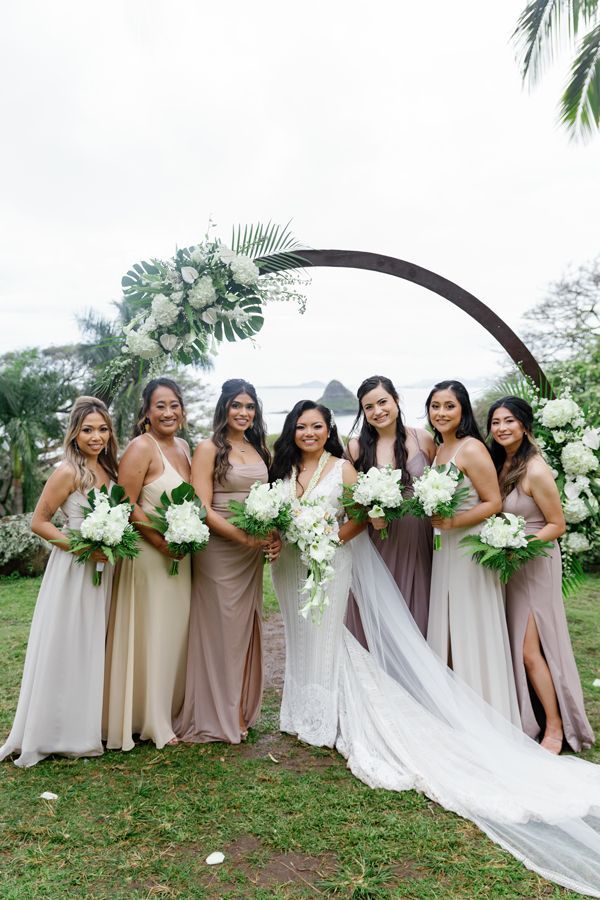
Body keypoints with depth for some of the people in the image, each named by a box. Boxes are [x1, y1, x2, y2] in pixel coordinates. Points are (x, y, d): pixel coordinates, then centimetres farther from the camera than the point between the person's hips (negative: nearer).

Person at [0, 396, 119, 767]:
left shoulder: (108, 469, 6)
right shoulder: (68, 472, -15)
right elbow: (39, 522, -13)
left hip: (102, 569, 7)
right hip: (72, 570, -7)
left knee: (92, 649, 16)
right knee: (65, 649, 3)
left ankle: (86, 727, 32)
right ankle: (53, 733, 20)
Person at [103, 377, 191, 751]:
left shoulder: (183, 446, 10)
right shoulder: (141, 448, -14)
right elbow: (126, 505, -18)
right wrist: (162, 541, -19)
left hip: (179, 553, 8)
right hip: (148, 553, -7)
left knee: (175, 632, 15)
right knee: (150, 634, 3)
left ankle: (171, 712, 31)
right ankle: (151, 722, 19)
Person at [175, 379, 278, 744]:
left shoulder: (259, 450, 12)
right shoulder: (209, 449, -6)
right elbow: (201, 508, -13)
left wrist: (273, 537, -2)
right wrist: (243, 537, -21)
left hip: (253, 555, 6)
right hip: (218, 551, -6)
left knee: (246, 629, 14)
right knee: (219, 629, 3)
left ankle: (241, 712, 29)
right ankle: (215, 717, 20)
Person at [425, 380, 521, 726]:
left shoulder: (472, 448, -14)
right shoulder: (438, 450, 11)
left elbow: (493, 503, -16)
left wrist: (452, 522, -23)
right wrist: (433, 517, 5)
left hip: (472, 549, -8)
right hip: (445, 550, 8)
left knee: (473, 630, 1)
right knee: (446, 631, 13)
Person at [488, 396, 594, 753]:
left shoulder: (535, 471, -18)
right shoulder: (499, 463, 4)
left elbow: (557, 525, -13)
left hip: (533, 563, -7)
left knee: (530, 649, -2)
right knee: (513, 646, 12)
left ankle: (555, 728, 15)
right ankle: (527, 720, 26)